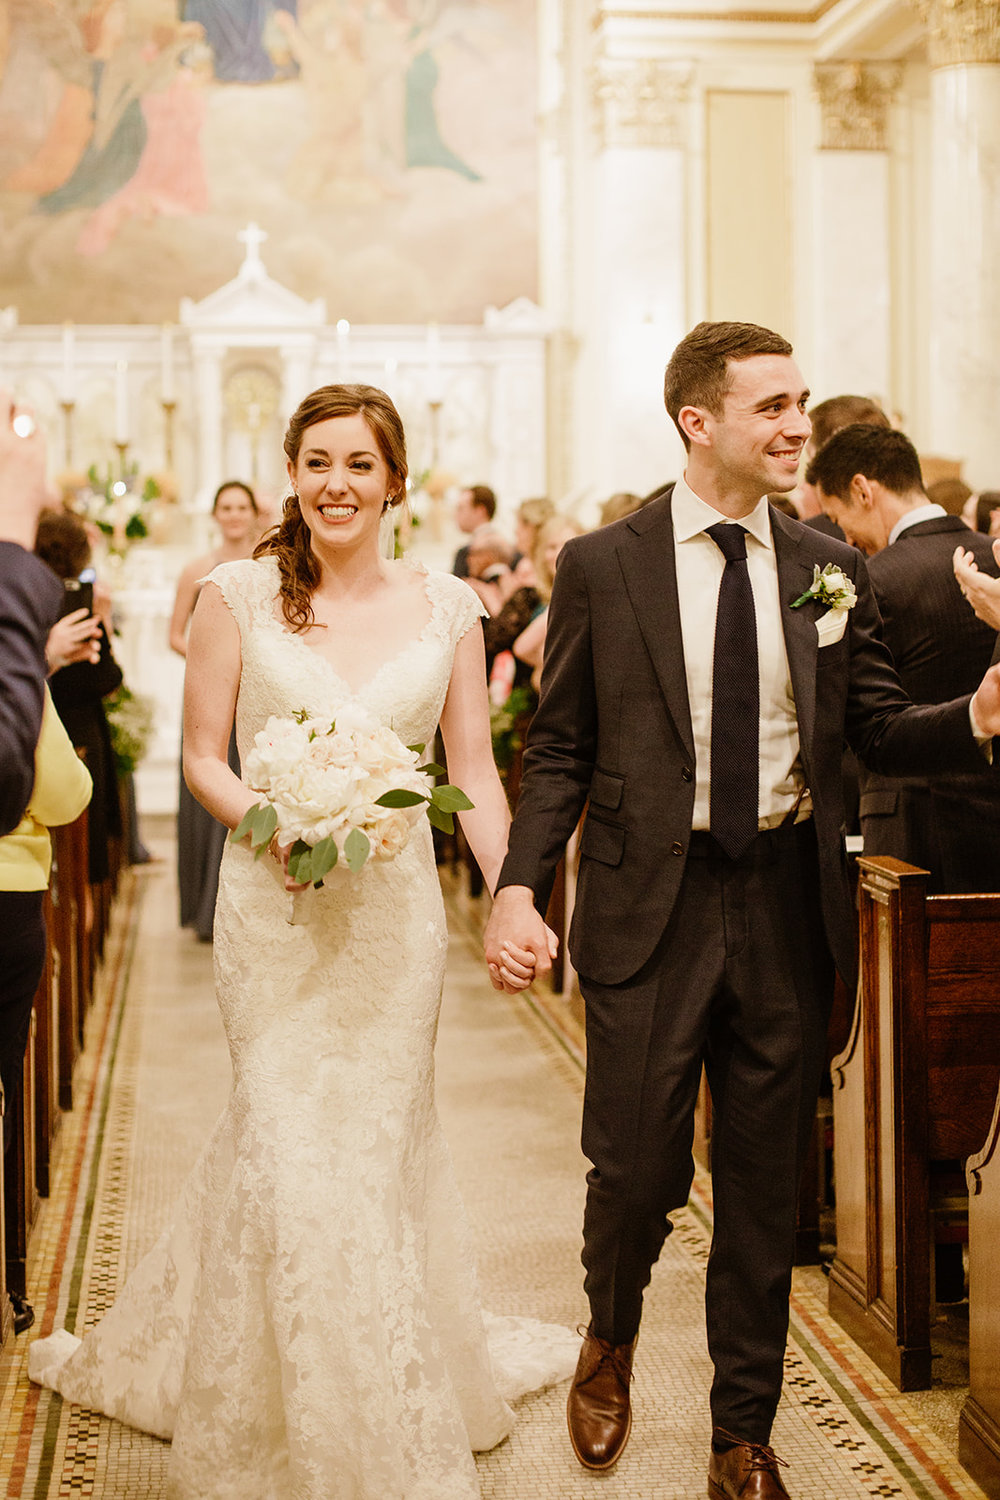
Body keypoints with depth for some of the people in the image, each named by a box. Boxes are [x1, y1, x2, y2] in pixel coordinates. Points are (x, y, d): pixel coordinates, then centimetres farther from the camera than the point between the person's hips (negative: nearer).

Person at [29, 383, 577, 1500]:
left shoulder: (447, 607, 3)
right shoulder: (239, 594, -2)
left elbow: (474, 773, 3)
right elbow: (201, 754, 2)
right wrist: (269, 821, -17)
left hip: (395, 905, 2)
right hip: (273, 905, -2)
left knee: (379, 1136, 10)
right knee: (289, 1138, 0)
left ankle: (386, 1397, 34)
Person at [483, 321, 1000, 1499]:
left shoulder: (830, 572, 6)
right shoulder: (602, 566, -1)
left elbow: (879, 732, 6)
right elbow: (558, 750, -1)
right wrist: (519, 886, -13)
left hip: (788, 912, 3)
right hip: (651, 911, -2)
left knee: (765, 1187, 11)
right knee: (636, 1169, 3)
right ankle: (611, 1341, 38)